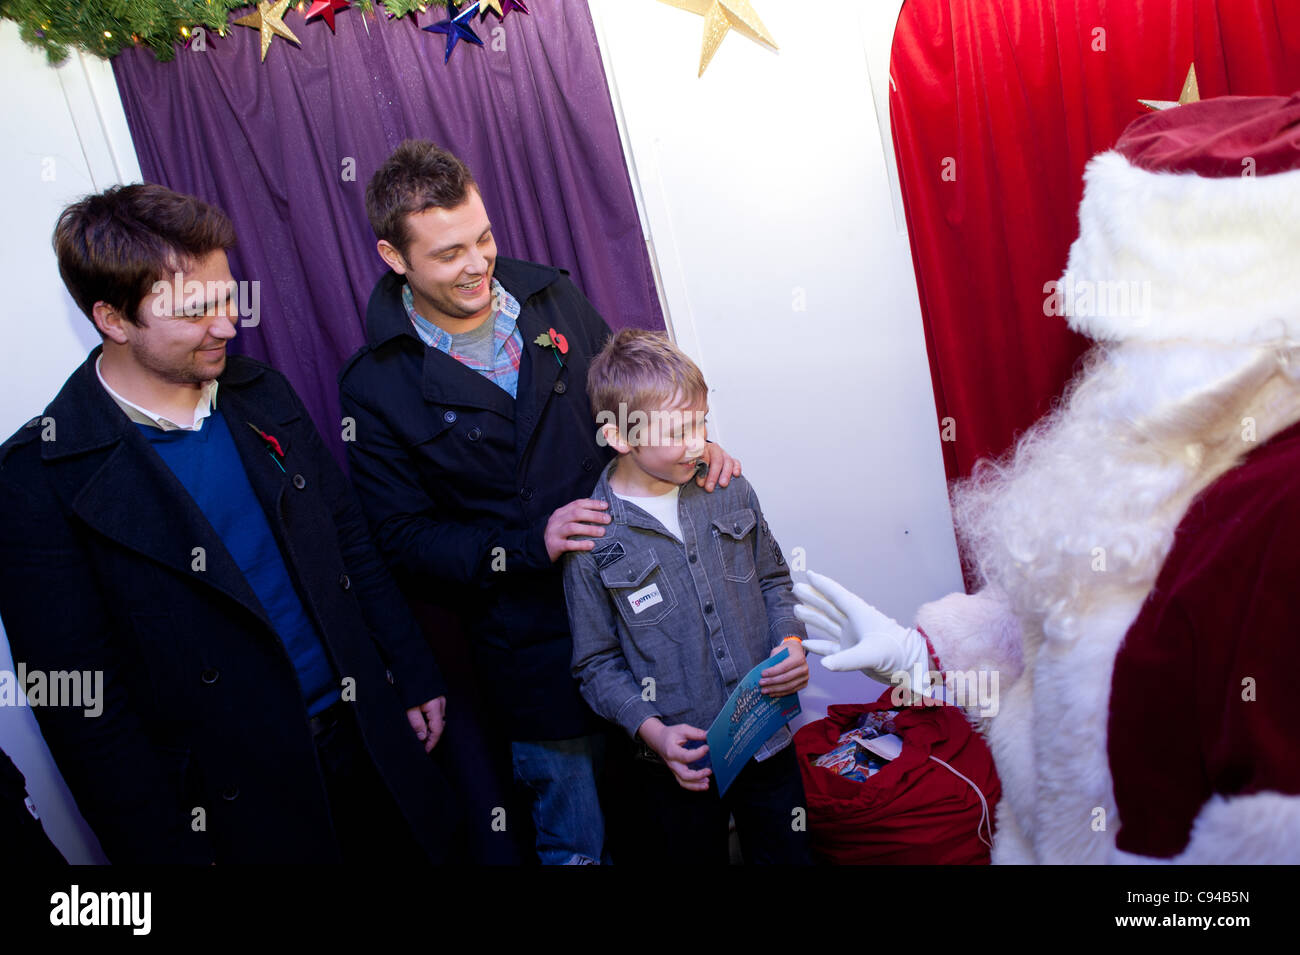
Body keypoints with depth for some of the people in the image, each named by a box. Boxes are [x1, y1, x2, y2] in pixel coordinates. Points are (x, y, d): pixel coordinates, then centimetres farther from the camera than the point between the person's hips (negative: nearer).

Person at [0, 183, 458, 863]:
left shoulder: (261, 394, 2)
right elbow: (81, 707, -12)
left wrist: (415, 676, 9)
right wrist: (166, 850, -10)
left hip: (372, 737, 5)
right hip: (240, 802, -4)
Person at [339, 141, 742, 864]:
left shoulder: (551, 297, 1)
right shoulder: (378, 386, -9)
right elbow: (406, 540, -9)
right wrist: (530, 542, -22)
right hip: (538, 651, -3)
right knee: (577, 842, 14)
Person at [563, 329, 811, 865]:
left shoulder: (728, 491, -2)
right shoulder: (591, 540, -14)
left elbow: (772, 579, 12)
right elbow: (597, 664, -7)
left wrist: (791, 642, -5)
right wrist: (651, 730, -19)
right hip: (682, 764, -3)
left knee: (789, 855, 18)